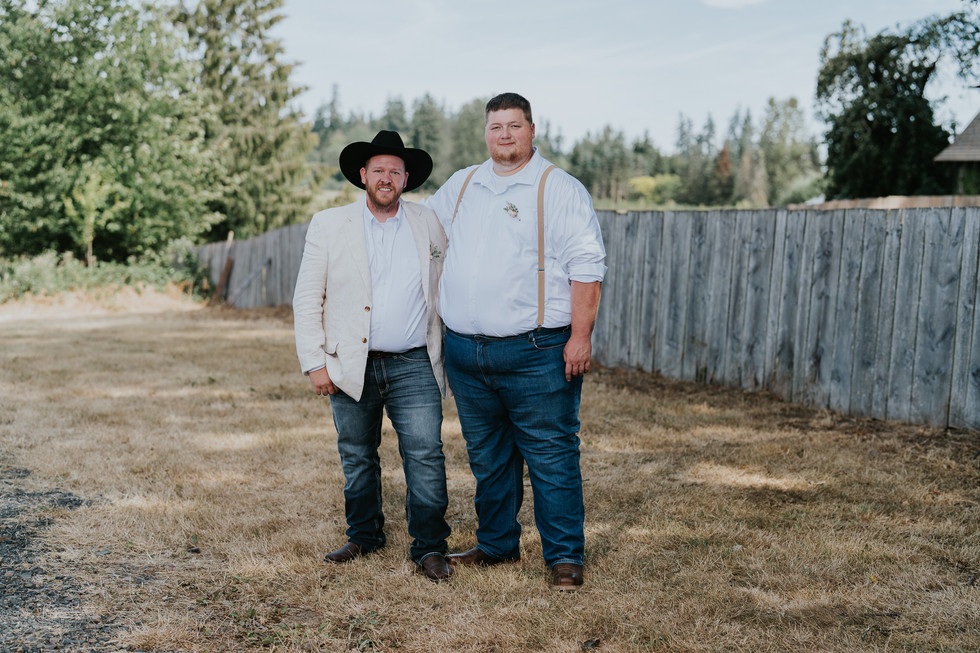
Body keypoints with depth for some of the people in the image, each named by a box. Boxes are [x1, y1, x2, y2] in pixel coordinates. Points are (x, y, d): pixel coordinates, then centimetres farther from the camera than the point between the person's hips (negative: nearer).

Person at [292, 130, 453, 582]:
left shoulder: (428, 224, 6)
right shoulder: (329, 225, 2)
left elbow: (444, 290, 14)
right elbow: (307, 299, 2)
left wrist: (444, 353, 8)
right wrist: (314, 362, -4)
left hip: (413, 365, 0)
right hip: (351, 367, 0)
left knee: (425, 454, -5)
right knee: (357, 458, 12)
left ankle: (430, 547, 7)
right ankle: (364, 536, 29)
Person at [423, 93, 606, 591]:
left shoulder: (560, 189, -3)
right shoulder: (460, 186, 14)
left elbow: (586, 267, -8)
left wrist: (580, 336, -14)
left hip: (535, 353, -5)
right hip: (465, 352, 6)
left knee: (551, 456, -1)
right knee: (487, 457, 15)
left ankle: (564, 556, 9)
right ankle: (496, 544, 29)